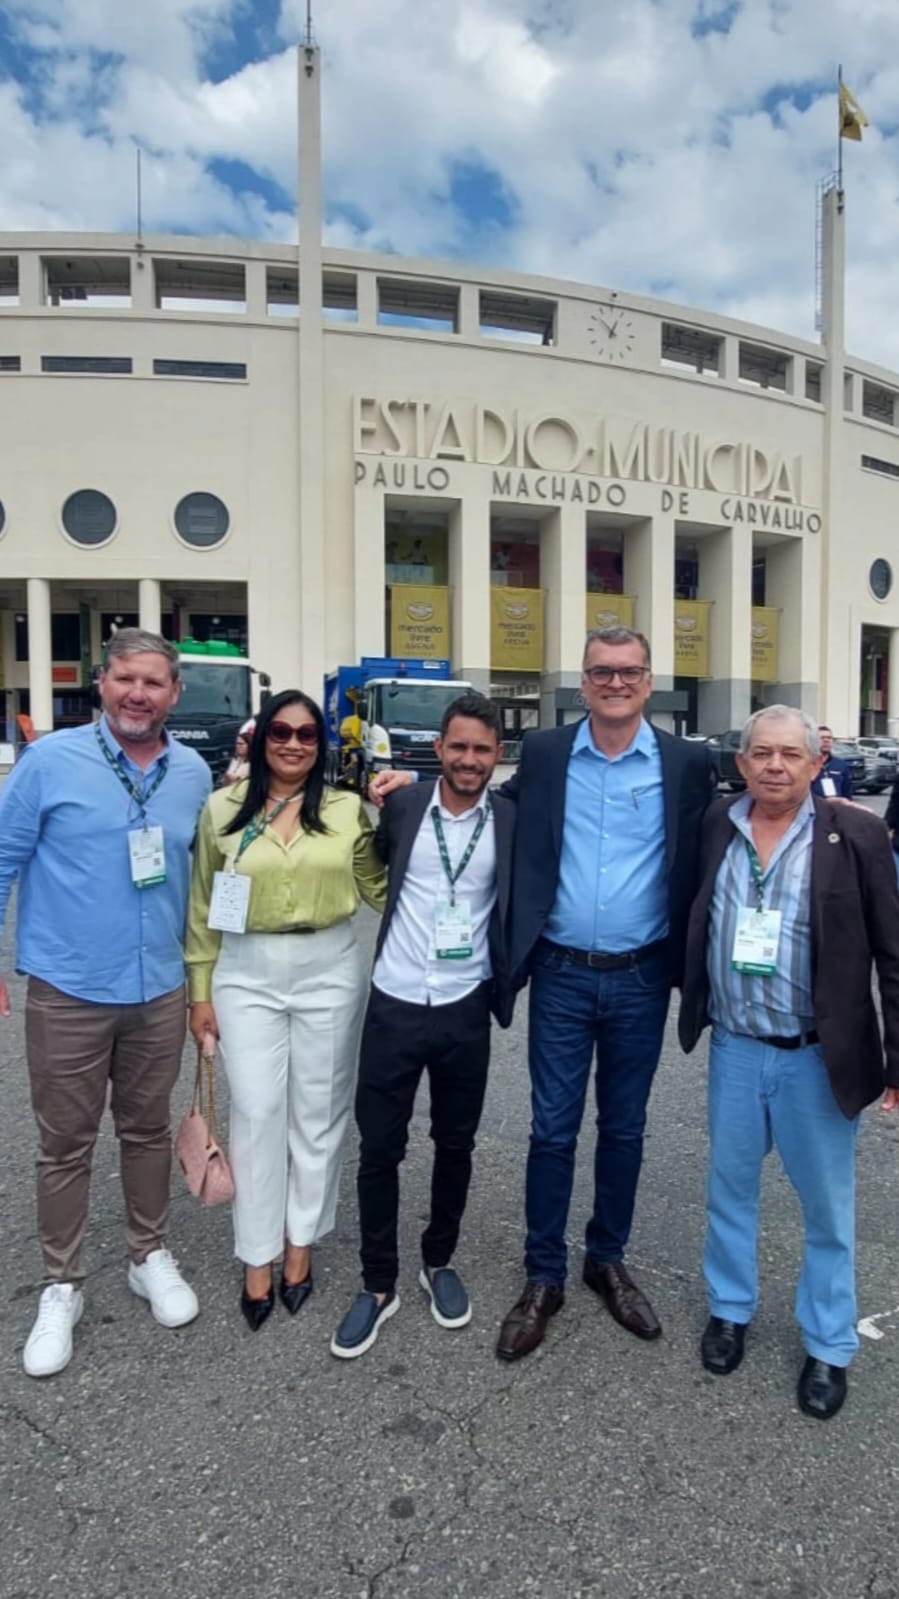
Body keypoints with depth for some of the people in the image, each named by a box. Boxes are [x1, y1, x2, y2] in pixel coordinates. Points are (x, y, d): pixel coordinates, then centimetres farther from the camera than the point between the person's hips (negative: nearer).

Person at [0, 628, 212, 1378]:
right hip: (68, 991, -3)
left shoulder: (194, 773, 0)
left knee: (148, 1131, 18)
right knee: (66, 1145, 10)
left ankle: (151, 1257, 37)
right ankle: (62, 1287, 29)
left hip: (160, 991, 3)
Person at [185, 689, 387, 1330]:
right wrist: (200, 991, 3)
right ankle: (258, 1256, 22)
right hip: (246, 975, 0)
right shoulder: (224, 809, -1)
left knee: (318, 1111, 11)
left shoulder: (348, 810, -2)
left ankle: (300, 1242, 30)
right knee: (257, 1113, 5)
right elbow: (204, 908, 3)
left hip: (329, 972, 1)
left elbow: (382, 887, 6)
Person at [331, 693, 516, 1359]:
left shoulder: (512, 821, -3)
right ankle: (378, 1284, 27)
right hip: (395, 1004, 0)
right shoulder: (402, 807, -3)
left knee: (455, 1146, 16)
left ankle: (439, 1262, 38)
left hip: (465, 1010, 0)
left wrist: (511, 976, -6)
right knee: (379, 1148, 8)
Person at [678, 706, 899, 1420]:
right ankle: (730, 1308, 40)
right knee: (730, 1187, 18)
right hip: (734, 1049, 3)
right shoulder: (716, 826, -2)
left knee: (828, 1206, 14)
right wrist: (694, 1015, 5)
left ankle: (829, 1346, 34)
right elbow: (694, 926, 10)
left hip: (818, 1057, -2)